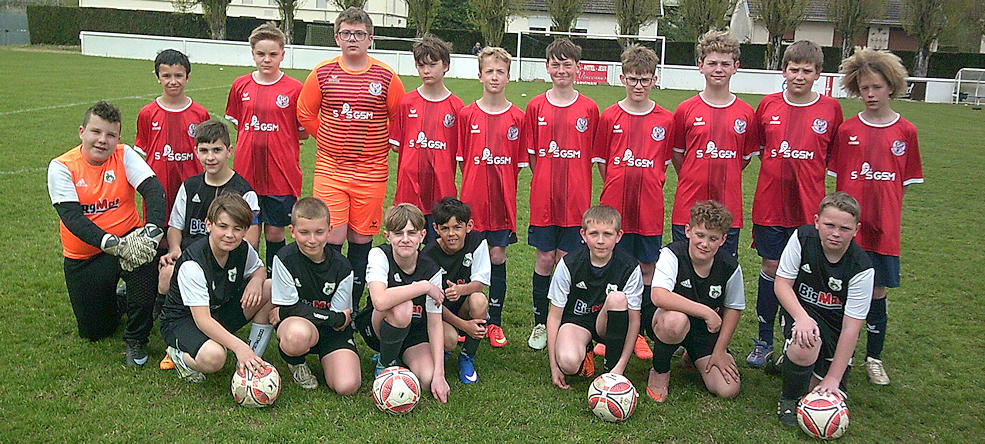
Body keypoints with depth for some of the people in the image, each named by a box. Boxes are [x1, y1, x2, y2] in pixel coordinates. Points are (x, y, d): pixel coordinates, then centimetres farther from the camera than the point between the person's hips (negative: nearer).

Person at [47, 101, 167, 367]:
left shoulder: (124, 156, -6)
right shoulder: (61, 167, -8)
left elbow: (154, 190, -20)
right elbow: (71, 217, -19)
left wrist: (153, 229, -38)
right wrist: (110, 242, -34)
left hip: (126, 241, 0)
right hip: (83, 257, 1)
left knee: (145, 259, -36)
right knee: (93, 331, 4)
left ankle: (136, 339, -14)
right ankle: (117, 300, 40)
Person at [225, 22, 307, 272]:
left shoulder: (294, 89, -2)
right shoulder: (241, 86, 7)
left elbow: (303, 133, 3)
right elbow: (237, 126, 17)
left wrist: (277, 139, -5)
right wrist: (255, 138, 4)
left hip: (281, 174, -2)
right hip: (246, 172, 2)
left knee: (275, 233, 6)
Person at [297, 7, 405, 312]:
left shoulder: (386, 77, 0)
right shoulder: (322, 73, 2)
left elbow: (401, 119, 10)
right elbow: (305, 113, 13)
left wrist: (379, 144, 8)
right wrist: (332, 140, 10)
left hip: (371, 172, 0)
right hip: (330, 169, 0)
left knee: (361, 240, 7)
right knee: (332, 239, -5)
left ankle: (353, 308, 20)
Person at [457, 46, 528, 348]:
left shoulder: (517, 118, 1)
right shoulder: (467, 114, 2)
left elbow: (519, 162, 5)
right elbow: (461, 158, 6)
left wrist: (501, 185, -1)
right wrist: (476, 184, 0)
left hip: (502, 200, 0)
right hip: (472, 199, 0)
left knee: (498, 257, 5)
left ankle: (495, 322, 18)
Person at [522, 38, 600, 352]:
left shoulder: (589, 108, 2)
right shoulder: (536, 106, 3)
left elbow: (594, 155, 5)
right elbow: (531, 153, 7)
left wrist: (574, 184, -1)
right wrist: (545, 180, 0)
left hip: (576, 198, 0)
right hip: (543, 197, 1)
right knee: (544, 259, 6)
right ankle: (540, 324, 21)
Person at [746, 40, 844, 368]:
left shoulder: (830, 109, 1)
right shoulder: (769, 105, 3)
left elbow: (836, 155, 10)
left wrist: (810, 177, 2)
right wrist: (778, 172, 6)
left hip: (808, 206, -1)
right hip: (769, 203, 1)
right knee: (771, 269, 7)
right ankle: (764, 341, 20)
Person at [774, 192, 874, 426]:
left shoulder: (861, 268, -19)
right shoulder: (802, 238, -15)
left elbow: (851, 327, -20)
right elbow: (782, 284, -12)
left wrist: (833, 379, -22)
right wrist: (801, 317, -32)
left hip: (834, 323, 1)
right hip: (800, 310, -1)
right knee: (805, 347, -36)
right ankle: (789, 398, -6)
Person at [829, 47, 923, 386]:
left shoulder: (905, 132, 4)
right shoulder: (847, 130, 2)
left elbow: (904, 183, 8)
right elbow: (838, 180, 4)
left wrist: (888, 214, 1)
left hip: (884, 226, 1)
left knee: (878, 291, 7)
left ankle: (874, 358, 23)